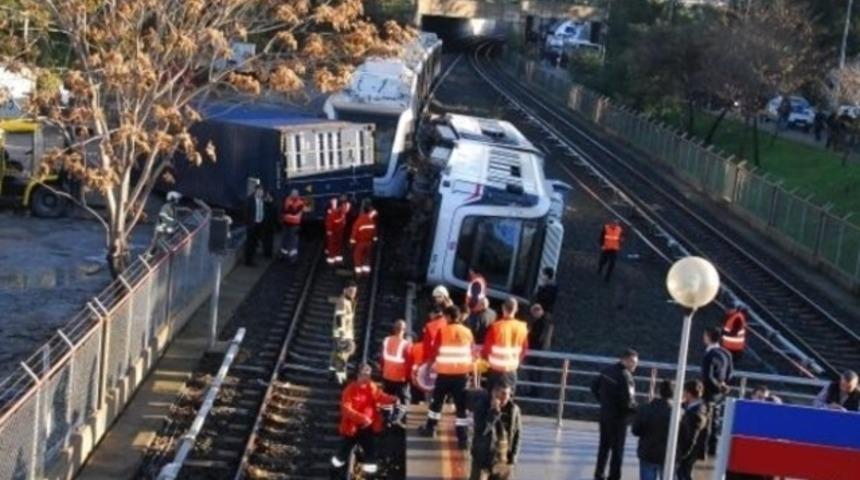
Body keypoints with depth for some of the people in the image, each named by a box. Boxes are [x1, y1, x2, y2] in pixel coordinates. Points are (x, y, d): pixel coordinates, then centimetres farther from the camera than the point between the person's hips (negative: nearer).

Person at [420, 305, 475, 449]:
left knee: (437, 401, 20)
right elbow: (472, 354, 8)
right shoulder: (467, 332, 1)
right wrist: (469, 371, 19)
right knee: (461, 406, 2)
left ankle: (430, 428, 34)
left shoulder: (442, 331, -8)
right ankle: (463, 439, -3)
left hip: (444, 373, -1)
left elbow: (434, 351, -2)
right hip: (462, 374, 1)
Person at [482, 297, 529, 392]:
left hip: (496, 368, -3)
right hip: (512, 370, 3)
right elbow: (524, 349, 7)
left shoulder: (496, 326, -15)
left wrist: (482, 354, 14)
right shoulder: (522, 327, -4)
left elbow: (487, 348, -8)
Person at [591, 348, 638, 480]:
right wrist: (638, 410, -8)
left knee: (604, 445, 19)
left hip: (604, 413, 8)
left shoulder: (608, 370, 3)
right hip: (618, 416, -8)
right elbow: (627, 401, -25)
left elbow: (594, 386, 12)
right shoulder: (625, 376, -21)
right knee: (617, 449, 4)